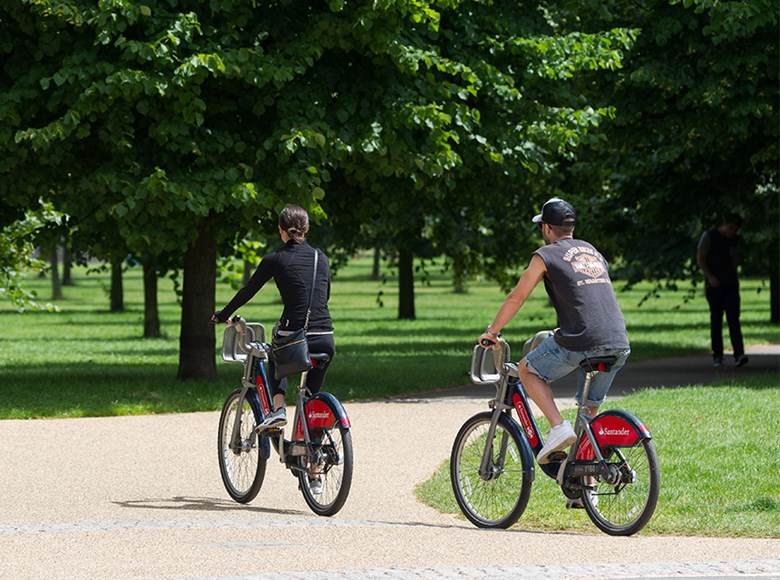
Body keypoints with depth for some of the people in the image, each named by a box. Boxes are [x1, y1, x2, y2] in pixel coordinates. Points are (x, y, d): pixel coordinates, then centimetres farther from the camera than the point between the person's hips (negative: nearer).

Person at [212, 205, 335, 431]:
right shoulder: (322, 259, 11)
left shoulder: (275, 260, 1)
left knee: (276, 361, 33)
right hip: (325, 340, 2)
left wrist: (223, 315, 26)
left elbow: (247, 292, 11)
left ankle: (278, 408, 12)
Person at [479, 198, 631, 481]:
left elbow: (516, 298, 10)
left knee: (527, 370, 16)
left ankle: (558, 427, -2)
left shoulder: (546, 255, 6)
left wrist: (491, 332, 22)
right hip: (619, 345, 6)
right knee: (591, 410, 18)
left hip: (580, 341, -6)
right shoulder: (594, 253, 25)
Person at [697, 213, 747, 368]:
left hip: (731, 284, 3)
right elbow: (700, 258, -4)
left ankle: (739, 355, -18)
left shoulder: (735, 240, 12)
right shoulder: (709, 236, -3)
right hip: (714, 284, -3)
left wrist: (733, 277, 7)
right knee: (716, 320, -1)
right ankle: (717, 356, 5)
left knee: (734, 318, -8)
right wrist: (710, 277, -13)